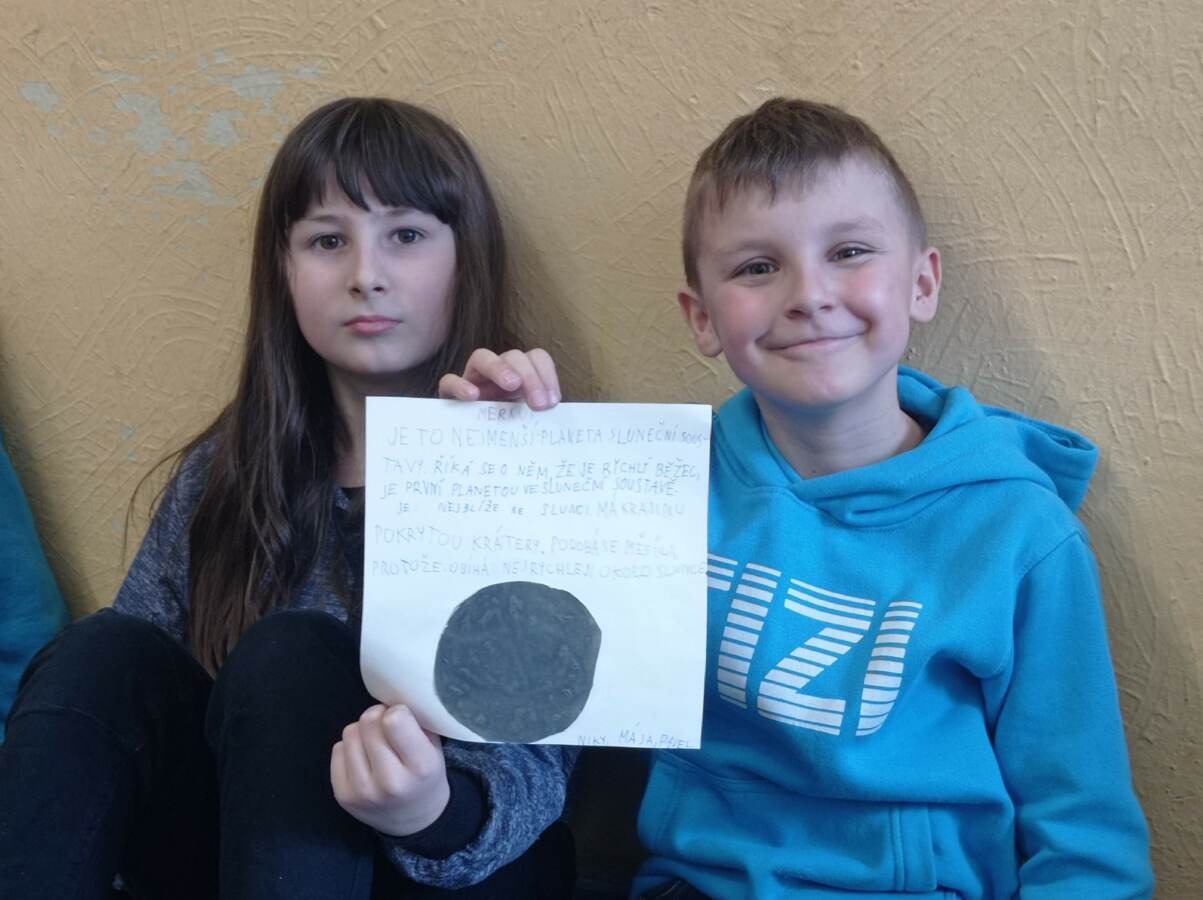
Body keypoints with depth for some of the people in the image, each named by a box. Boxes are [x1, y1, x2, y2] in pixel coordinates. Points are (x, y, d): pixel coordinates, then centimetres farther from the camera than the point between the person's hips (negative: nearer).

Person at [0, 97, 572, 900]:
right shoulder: (228, 472, 4)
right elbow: (125, 686, 2)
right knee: (102, 655, -23)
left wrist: (436, 813, -40)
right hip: (241, 833, 4)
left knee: (290, 660, -30)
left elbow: (533, 758, -16)